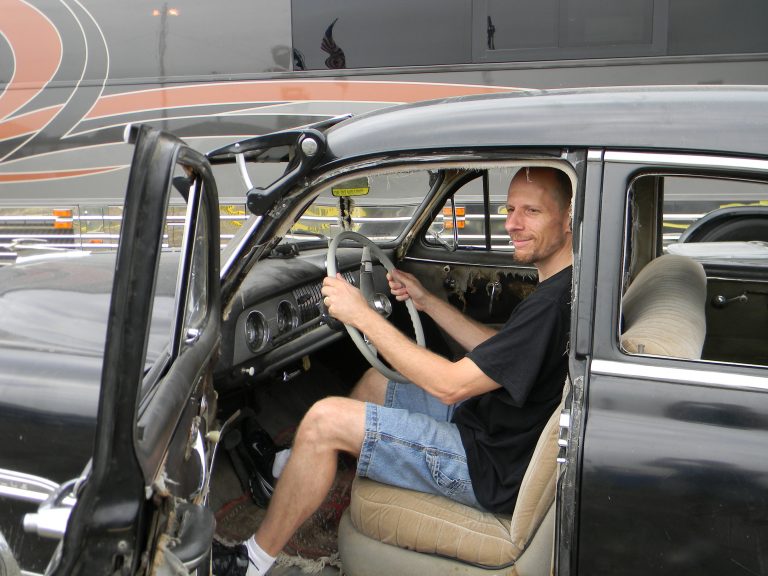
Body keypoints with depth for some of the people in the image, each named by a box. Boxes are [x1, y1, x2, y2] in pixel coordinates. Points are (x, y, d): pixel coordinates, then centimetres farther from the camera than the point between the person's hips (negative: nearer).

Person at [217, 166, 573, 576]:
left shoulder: (557, 301, -27)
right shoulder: (560, 289, 5)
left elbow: (451, 385, -26)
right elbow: (496, 352, 18)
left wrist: (362, 315, -21)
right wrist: (427, 302, 16)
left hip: (493, 468, -10)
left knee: (324, 420, -14)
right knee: (374, 382, 22)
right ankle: (294, 472, 37)